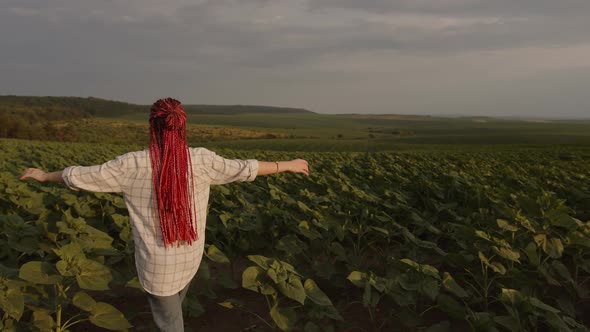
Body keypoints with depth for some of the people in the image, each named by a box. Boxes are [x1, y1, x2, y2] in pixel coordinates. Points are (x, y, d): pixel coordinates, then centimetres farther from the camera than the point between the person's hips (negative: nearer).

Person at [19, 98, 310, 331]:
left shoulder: (131, 165, -18)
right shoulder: (202, 159, -14)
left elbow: (79, 176, -4)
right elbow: (246, 169, -3)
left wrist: (44, 176, 16)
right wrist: (287, 165, 12)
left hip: (156, 262, -3)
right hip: (190, 258, 3)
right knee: (172, 303, 34)